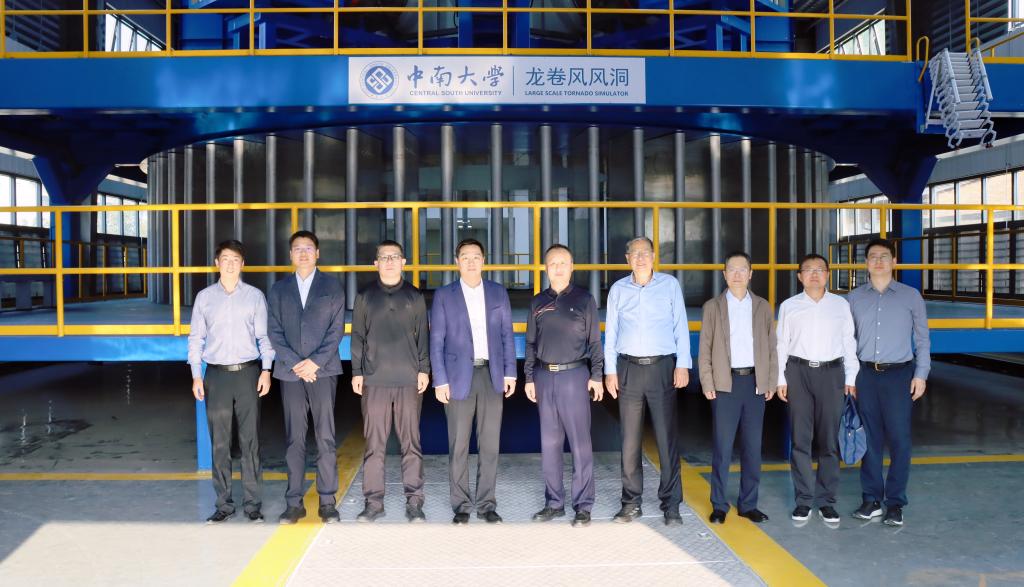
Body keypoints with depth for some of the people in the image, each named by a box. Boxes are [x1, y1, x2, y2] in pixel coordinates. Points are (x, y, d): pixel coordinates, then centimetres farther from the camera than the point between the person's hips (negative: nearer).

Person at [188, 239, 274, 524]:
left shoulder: (255, 296, 5)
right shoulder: (204, 297, 8)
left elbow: (264, 336, 5)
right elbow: (196, 338, 9)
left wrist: (266, 370, -5)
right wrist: (196, 376, 3)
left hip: (248, 373, -1)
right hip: (216, 375, 1)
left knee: (250, 441, 1)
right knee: (219, 443, 4)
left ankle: (253, 504, 9)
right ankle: (224, 504, 14)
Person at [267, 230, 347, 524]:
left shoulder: (332, 286, 8)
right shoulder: (279, 289, 13)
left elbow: (337, 329, 1)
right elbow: (275, 332, 6)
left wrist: (316, 362, -10)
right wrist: (295, 364, -8)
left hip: (323, 370, -2)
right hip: (290, 372, 2)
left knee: (325, 438, -1)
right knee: (294, 439, 4)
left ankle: (327, 502, 6)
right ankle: (294, 503, 10)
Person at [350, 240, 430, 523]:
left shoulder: (415, 297, 10)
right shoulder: (365, 297, 10)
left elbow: (423, 336, 9)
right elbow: (357, 337, 10)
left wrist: (424, 369, 2)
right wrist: (357, 372, 4)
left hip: (410, 380, 0)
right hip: (374, 380, 0)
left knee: (411, 442, 2)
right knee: (374, 443, 1)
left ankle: (414, 502, 9)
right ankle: (374, 502, 10)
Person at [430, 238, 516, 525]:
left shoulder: (498, 292, 9)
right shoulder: (443, 295, 3)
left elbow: (507, 335, 10)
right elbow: (436, 340, 0)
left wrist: (510, 372, 3)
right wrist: (440, 381, -6)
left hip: (492, 376, 2)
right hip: (459, 377, -2)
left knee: (490, 445, 6)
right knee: (458, 446, 3)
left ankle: (486, 504, 16)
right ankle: (461, 506, 14)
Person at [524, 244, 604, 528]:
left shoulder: (584, 299, 2)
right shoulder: (538, 302, 11)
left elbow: (595, 340, 2)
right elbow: (531, 343, 14)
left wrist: (596, 376, -3)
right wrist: (529, 378, 10)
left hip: (574, 375, -3)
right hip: (544, 376, 3)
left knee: (580, 442, -1)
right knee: (549, 443, 8)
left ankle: (583, 505, 8)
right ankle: (554, 502, 18)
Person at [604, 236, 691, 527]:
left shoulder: (670, 285, 5)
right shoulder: (618, 289, 9)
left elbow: (680, 326, 3)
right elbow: (610, 332, 10)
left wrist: (683, 365, -5)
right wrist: (610, 370, 5)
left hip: (662, 366, -1)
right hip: (628, 368, 2)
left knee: (667, 437, 0)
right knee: (630, 439, 5)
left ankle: (671, 505, 8)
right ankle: (631, 503, 14)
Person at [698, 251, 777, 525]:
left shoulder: (763, 307, 10)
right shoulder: (713, 307, 5)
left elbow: (771, 347, 9)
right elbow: (705, 348, 2)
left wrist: (771, 382, 3)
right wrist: (707, 383, -5)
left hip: (756, 383, 2)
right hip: (725, 383, -2)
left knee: (752, 447, 6)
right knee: (722, 447, 0)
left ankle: (748, 504, 17)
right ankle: (719, 505, 10)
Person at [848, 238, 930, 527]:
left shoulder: (911, 296, 3)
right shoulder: (855, 298, 8)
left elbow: (922, 339, 5)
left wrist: (921, 374, -2)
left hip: (899, 374, -2)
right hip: (866, 374, 2)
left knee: (899, 438, -1)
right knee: (870, 438, 6)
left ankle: (895, 503, 10)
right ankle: (872, 499, 15)